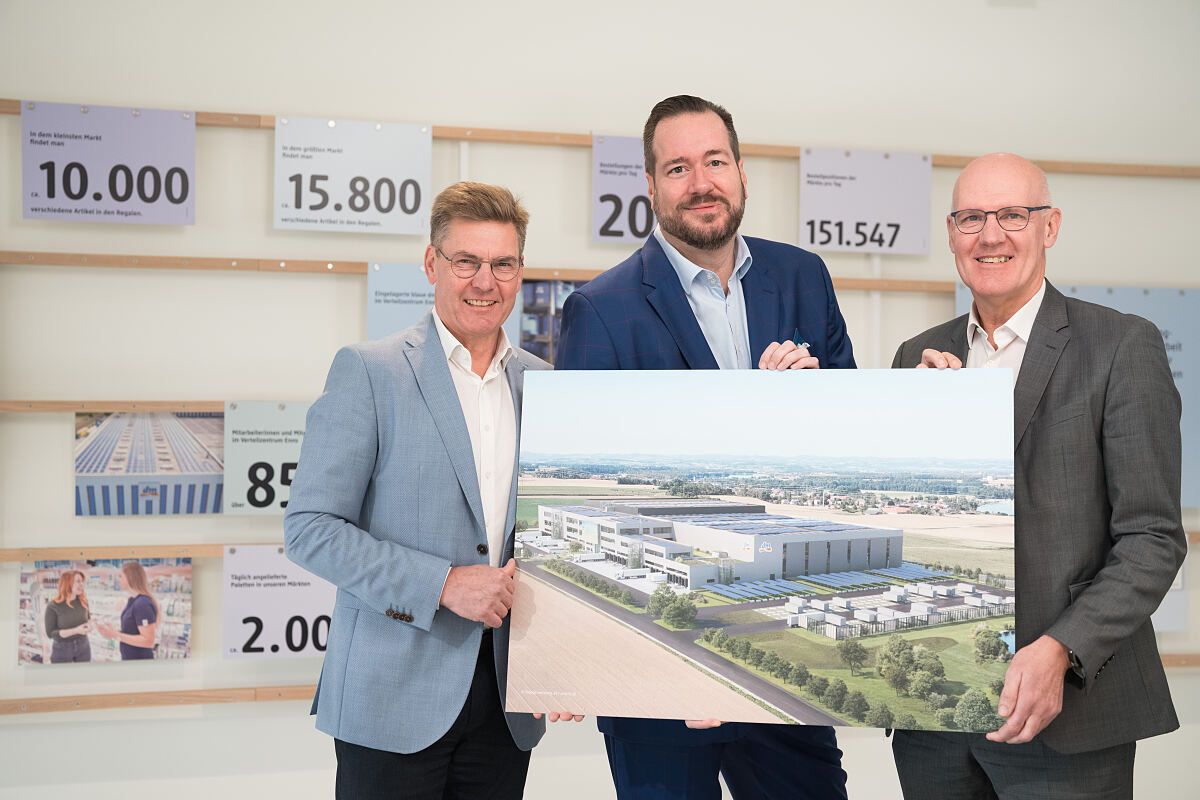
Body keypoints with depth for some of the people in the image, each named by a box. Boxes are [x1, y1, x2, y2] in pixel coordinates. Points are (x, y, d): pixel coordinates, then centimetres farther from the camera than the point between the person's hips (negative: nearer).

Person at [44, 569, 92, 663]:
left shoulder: (83, 601, -1)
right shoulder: (53, 606, -15)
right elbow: (50, 633, -15)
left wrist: (89, 625, -8)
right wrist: (75, 631, -25)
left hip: (83, 647, 4)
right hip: (62, 650, -4)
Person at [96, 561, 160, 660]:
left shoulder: (143, 604, -23)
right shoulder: (132, 601, 7)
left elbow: (148, 641, -25)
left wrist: (117, 636, -23)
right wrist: (113, 632, 2)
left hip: (140, 663, -9)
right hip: (129, 660, 9)